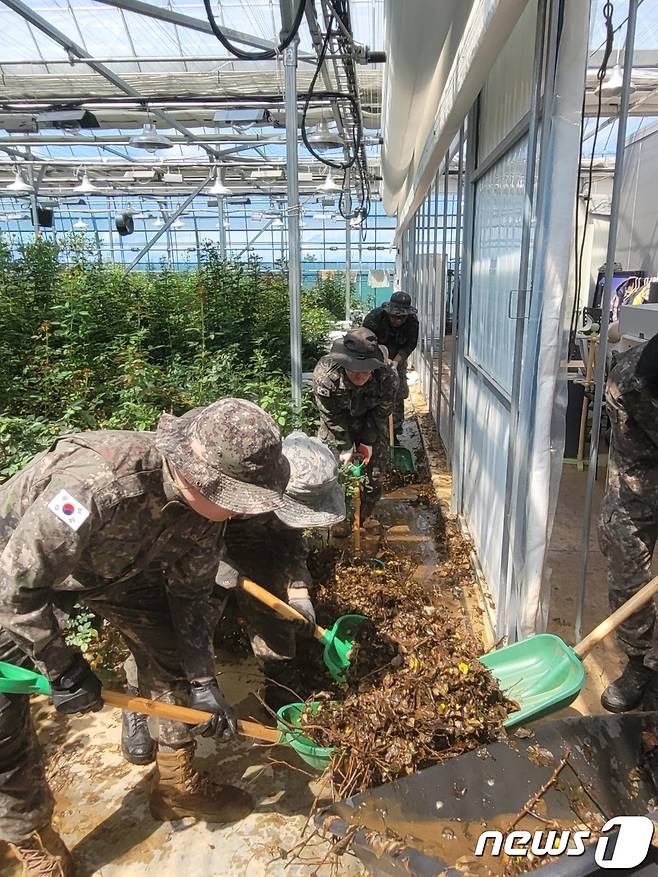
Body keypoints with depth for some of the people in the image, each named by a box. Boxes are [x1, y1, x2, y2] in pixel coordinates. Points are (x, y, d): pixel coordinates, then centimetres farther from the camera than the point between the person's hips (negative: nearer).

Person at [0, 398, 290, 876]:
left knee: (173, 652, 3)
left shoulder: (206, 501, -22)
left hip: (110, 562, 6)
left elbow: (189, 593, -8)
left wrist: (203, 682, -8)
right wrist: (62, 667, -23)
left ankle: (177, 784, 25)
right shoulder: (101, 483, -45)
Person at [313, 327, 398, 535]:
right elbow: (332, 417, -24)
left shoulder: (387, 377, -35)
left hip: (369, 423, 1)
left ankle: (366, 514, 27)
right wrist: (346, 447, -19)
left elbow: (380, 414, -16)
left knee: (376, 467, 4)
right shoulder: (325, 374, -38)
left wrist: (368, 443, -14)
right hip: (337, 424, -1)